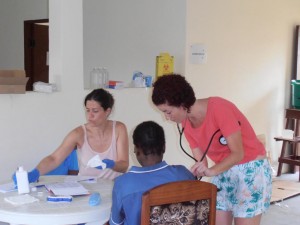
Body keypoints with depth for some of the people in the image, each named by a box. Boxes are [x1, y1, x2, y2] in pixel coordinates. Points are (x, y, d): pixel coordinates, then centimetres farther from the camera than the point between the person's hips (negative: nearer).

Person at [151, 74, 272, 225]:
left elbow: (238, 153, -25)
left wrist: (212, 171, -39)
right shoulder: (186, 124, -5)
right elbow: (200, 163, -1)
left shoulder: (219, 108, -26)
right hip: (223, 171, 7)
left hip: (251, 168, -6)